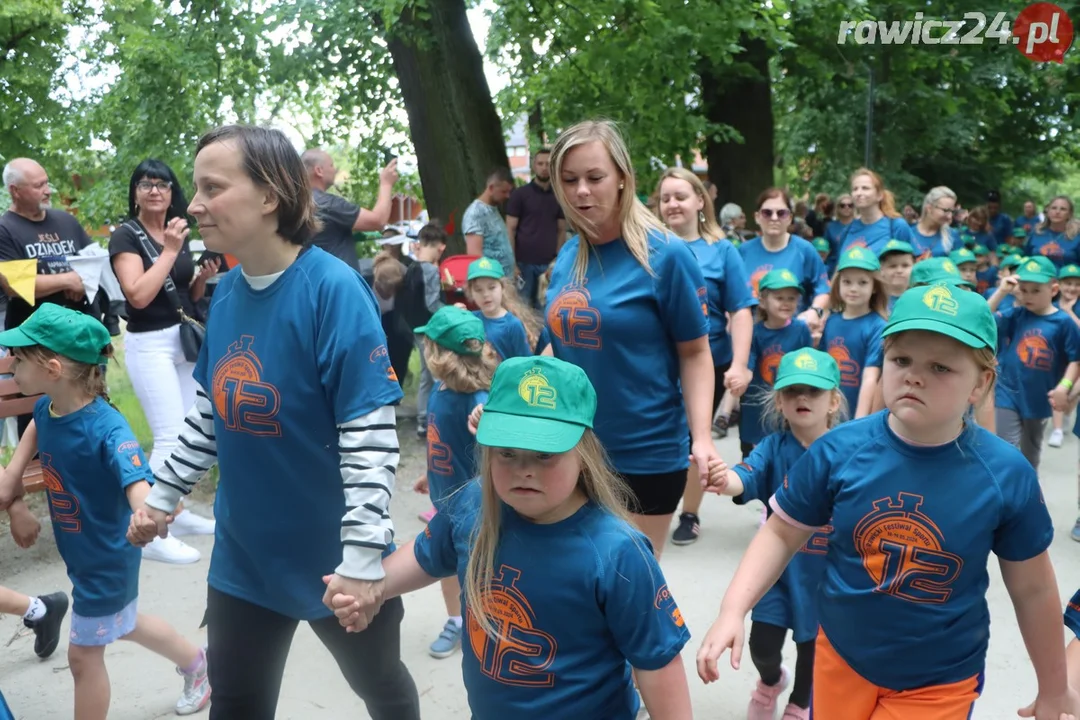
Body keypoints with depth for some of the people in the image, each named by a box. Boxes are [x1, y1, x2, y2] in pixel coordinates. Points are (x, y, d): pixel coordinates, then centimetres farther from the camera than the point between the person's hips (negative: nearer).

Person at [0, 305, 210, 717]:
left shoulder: (105, 428, -34)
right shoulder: (46, 407, -11)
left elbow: (138, 482, -49)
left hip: (106, 559, -8)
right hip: (79, 554, 8)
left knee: (84, 653, 10)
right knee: (122, 624, 29)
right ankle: (196, 664, 53)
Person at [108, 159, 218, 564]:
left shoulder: (178, 232, 11)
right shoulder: (126, 235, -8)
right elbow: (138, 295, -22)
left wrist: (204, 275, 0)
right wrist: (169, 251, -18)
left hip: (186, 340, 8)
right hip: (150, 345, -8)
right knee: (170, 437, -12)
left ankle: (176, 513, 23)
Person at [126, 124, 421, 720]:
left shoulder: (332, 287, -22)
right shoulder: (226, 294, -1)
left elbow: (370, 435, -24)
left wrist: (363, 556, -25)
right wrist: (162, 494, 16)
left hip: (335, 556, -5)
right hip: (243, 553, 6)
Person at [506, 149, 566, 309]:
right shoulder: (520, 194, 0)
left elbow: (561, 231, 13)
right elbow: (510, 230, -2)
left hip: (549, 263, 3)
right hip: (524, 262, -3)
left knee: (545, 308, 8)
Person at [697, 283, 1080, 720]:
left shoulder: (1006, 475, -17)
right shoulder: (839, 449, -16)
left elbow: (1033, 589, -4)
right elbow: (782, 533, -5)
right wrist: (733, 611, -16)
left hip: (940, 684, -1)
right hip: (841, 656, 1)